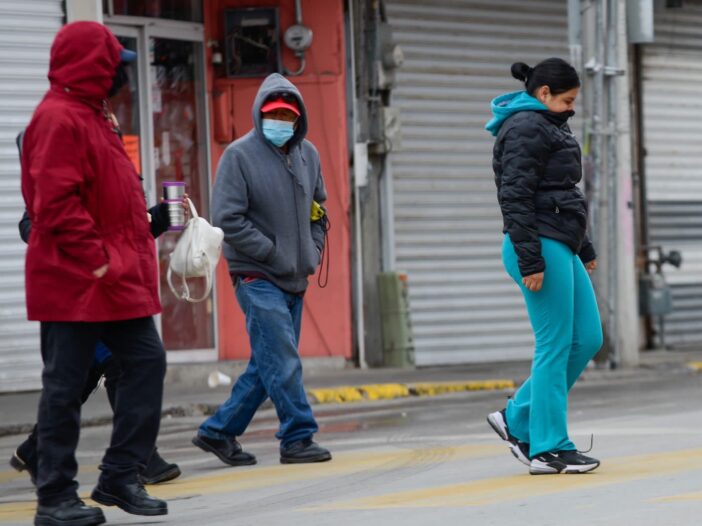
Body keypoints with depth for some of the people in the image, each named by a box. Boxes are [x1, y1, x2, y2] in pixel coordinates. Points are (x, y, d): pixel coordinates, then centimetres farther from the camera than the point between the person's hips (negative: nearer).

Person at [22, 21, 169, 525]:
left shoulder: (93, 115, 18)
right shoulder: (60, 119, -15)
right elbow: (56, 202, -22)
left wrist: (129, 259, 15)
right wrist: (96, 260, -21)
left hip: (115, 278, 10)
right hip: (75, 279, -10)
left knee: (146, 360, 7)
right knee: (66, 384, -3)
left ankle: (121, 478, 14)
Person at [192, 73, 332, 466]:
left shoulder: (307, 154, 10)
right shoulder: (240, 155, -10)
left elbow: (318, 208, 23)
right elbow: (228, 219, -14)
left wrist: (314, 249, 7)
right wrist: (273, 252, -15)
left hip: (295, 279, 7)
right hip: (258, 277, -7)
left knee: (268, 365, 10)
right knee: (283, 362, -10)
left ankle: (219, 431, 18)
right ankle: (299, 438, -3)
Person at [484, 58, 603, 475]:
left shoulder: (547, 128, 22)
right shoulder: (525, 128, -10)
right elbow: (516, 197, -18)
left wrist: (584, 249, 26)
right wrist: (530, 261, -22)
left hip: (562, 247, 10)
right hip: (542, 246, -10)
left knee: (588, 339, 9)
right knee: (555, 346, -7)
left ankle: (518, 420, 14)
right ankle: (549, 449, -2)